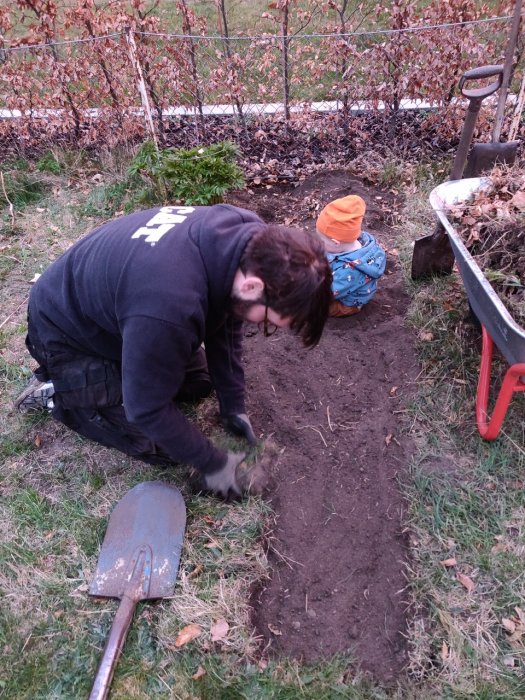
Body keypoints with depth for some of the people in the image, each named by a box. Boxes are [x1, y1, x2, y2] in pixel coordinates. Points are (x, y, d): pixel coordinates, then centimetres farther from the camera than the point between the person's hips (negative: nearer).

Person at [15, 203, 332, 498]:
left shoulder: (251, 235, -20)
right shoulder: (170, 306, -44)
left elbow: (226, 322, -4)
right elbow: (147, 409, -28)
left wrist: (234, 406, 0)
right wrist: (212, 463, -15)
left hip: (110, 303, 7)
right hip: (68, 335, -7)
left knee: (199, 382, 10)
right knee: (160, 445, -6)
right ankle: (57, 393, 10)